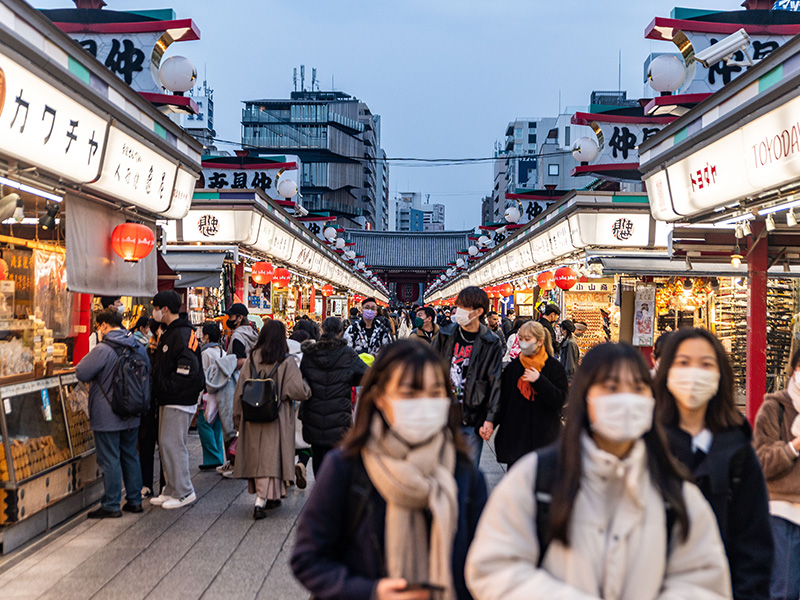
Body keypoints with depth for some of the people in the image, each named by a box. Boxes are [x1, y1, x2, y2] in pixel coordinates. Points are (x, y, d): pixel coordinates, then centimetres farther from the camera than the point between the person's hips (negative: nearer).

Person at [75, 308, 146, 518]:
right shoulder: (138, 348, 5)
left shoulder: (102, 350, -18)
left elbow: (82, 373, -15)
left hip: (107, 417, -7)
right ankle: (134, 500, 20)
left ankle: (111, 505, 4)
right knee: (130, 456, 15)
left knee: (109, 459, -1)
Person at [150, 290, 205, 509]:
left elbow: (188, 370, -25)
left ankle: (184, 492, 0)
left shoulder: (183, 335, -16)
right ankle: (172, 490, 20)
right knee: (165, 445, 12)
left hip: (179, 402, -10)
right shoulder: (169, 333, 17)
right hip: (168, 401, 10)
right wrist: (158, 387, 11)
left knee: (172, 444, -8)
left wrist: (166, 387, -18)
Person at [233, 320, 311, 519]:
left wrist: (238, 416, 10)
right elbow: (299, 391, -15)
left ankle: (270, 497, 25)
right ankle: (261, 500, -10)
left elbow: (240, 390, 1)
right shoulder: (286, 362, -11)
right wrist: (306, 387, 8)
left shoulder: (251, 359, -1)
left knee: (257, 456, 13)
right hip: (276, 418, -3)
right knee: (271, 457, 1)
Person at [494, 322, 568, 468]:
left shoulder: (554, 367, -1)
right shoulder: (513, 366, 7)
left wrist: (539, 380, -16)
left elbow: (560, 401, -8)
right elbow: (503, 400, 11)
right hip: (515, 437, 2)